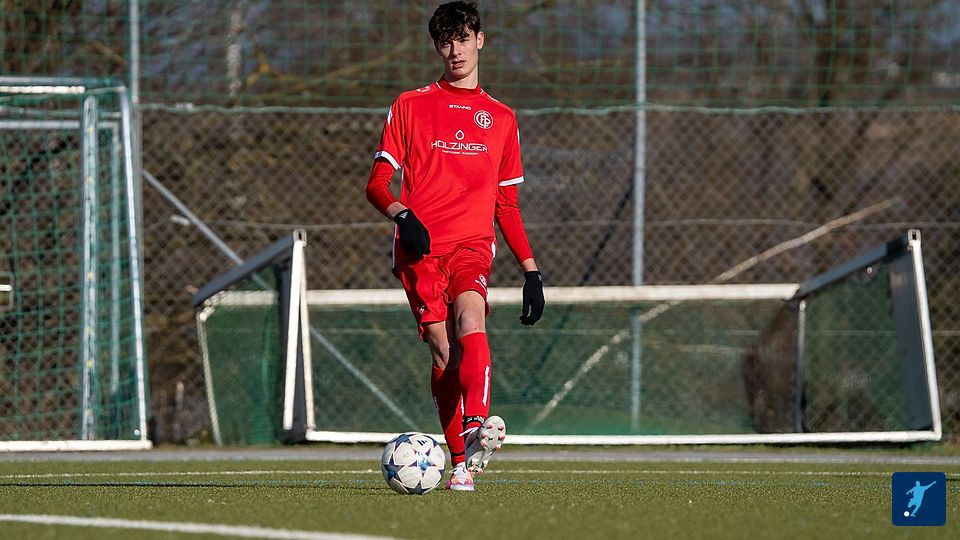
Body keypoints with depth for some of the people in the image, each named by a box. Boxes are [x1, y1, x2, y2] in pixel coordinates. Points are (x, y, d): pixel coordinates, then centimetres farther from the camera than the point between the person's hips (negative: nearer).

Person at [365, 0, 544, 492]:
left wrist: (530, 269, 16)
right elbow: (377, 183, 9)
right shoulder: (410, 106, 14)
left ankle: (476, 429, -47)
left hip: (472, 244, 0)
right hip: (420, 248, 0)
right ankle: (460, 463, -6)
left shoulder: (501, 118, 20)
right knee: (443, 348, -12)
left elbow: (507, 204, 24)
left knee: (470, 316, -29)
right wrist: (400, 214, -13)